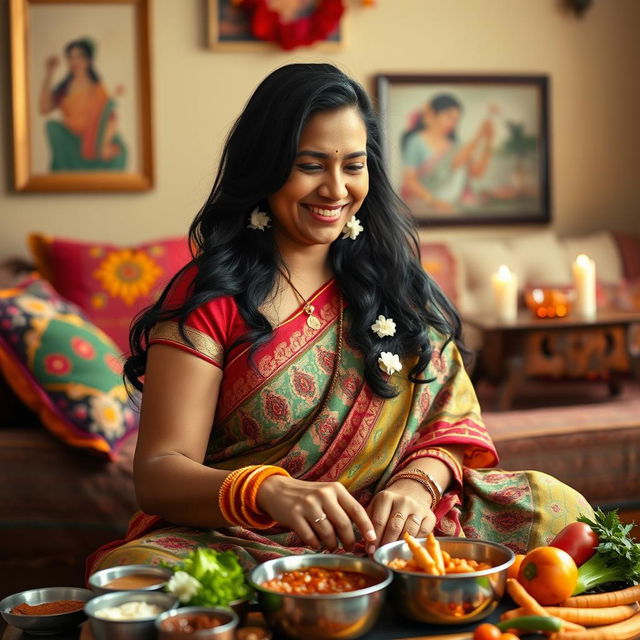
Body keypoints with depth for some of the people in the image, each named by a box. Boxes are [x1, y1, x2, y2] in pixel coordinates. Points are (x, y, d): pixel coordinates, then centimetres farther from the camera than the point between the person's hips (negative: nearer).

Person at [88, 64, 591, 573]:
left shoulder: (393, 281, 12)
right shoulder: (208, 299, -2)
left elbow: (454, 422, 5)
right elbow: (158, 474, -10)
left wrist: (418, 482, -19)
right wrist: (271, 492, -31)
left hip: (387, 534, 3)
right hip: (240, 541, -2)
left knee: (554, 506, -21)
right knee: (132, 566, -34)